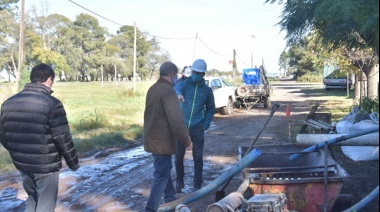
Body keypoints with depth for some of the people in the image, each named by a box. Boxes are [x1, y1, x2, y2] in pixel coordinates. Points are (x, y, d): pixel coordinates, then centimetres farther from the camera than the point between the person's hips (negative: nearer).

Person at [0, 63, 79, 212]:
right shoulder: (52, 104, -17)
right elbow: (63, 138, -17)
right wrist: (73, 162, -3)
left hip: (21, 164, 6)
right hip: (46, 165, -6)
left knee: (32, 199, 26)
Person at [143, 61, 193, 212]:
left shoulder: (153, 88, 9)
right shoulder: (168, 91, -20)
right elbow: (177, 121, -24)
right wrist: (187, 141, -15)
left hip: (152, 138, 10)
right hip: (162, 141, -10)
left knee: (164, 169, 23)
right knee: (161, 176, -2)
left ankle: (170, 200, 38)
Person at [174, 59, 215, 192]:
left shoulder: (207, 90, 4)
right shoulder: (184, 84, -2)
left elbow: (210, 108, 14)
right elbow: (177, 88, -26)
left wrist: (206, 124, 1)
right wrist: (178, 94, -50)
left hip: (197, 128, 1)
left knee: (198, 157, 5)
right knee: (179, 156, 7)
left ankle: (197, 184, 16)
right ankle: (179, 181, 27)